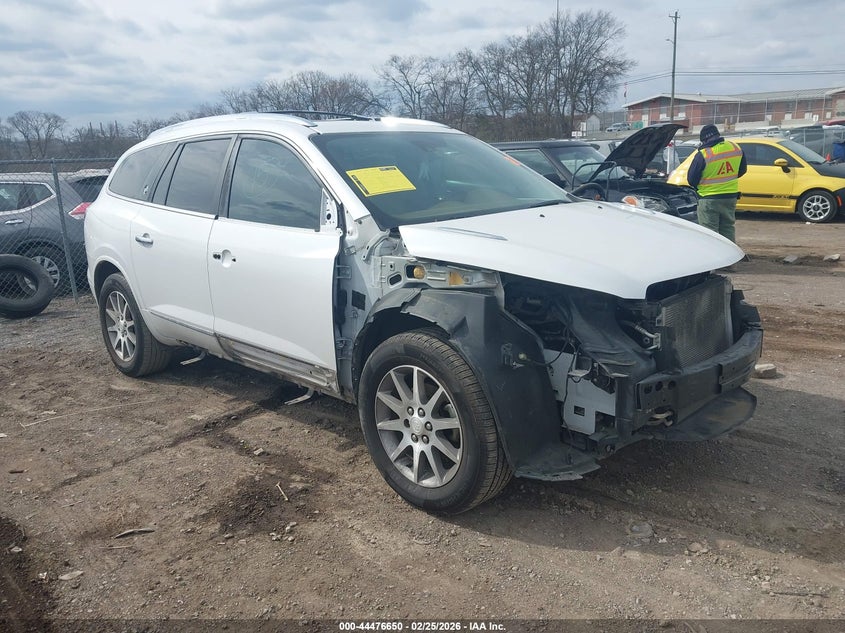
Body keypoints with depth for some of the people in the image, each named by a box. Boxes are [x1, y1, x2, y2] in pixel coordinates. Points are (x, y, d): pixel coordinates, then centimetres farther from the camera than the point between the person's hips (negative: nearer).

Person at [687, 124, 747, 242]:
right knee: (728, 228, 17)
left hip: (709, 199, -6)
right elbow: (742, 170, 15)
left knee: (709, 232, 1)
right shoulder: (736, 148, 1)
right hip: (731, 196, 6)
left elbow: (691, 179, -10)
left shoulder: (703, 155, -17)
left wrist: (698, 186, 11)